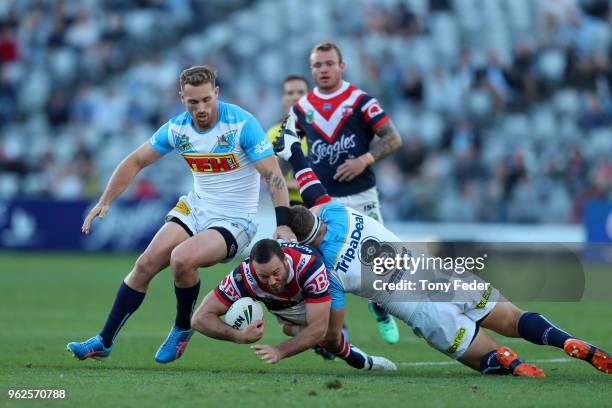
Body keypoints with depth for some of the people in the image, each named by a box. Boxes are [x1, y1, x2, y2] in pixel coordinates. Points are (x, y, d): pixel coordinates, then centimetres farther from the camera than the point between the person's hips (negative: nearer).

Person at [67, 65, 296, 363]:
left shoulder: (242, 124, -20)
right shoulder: (177, 128, -3)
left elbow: (272, 174, -22)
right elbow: (136, 162, 9)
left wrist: (283, 225, -33)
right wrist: (105, 202, 1)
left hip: (234, 221, -5)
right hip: (196, 208, 6)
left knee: (182, 258, -30)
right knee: (146, 263, -8)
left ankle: (183, 328, -2)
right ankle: (104, 342, 4)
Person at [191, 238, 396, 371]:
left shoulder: (309, 265, -48)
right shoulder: (244, 276, -44)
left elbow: (318, 329, -45)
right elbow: (199, 318, -40)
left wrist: (279, 351, -56)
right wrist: (239, 336, -55)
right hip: (281, 305, 0)